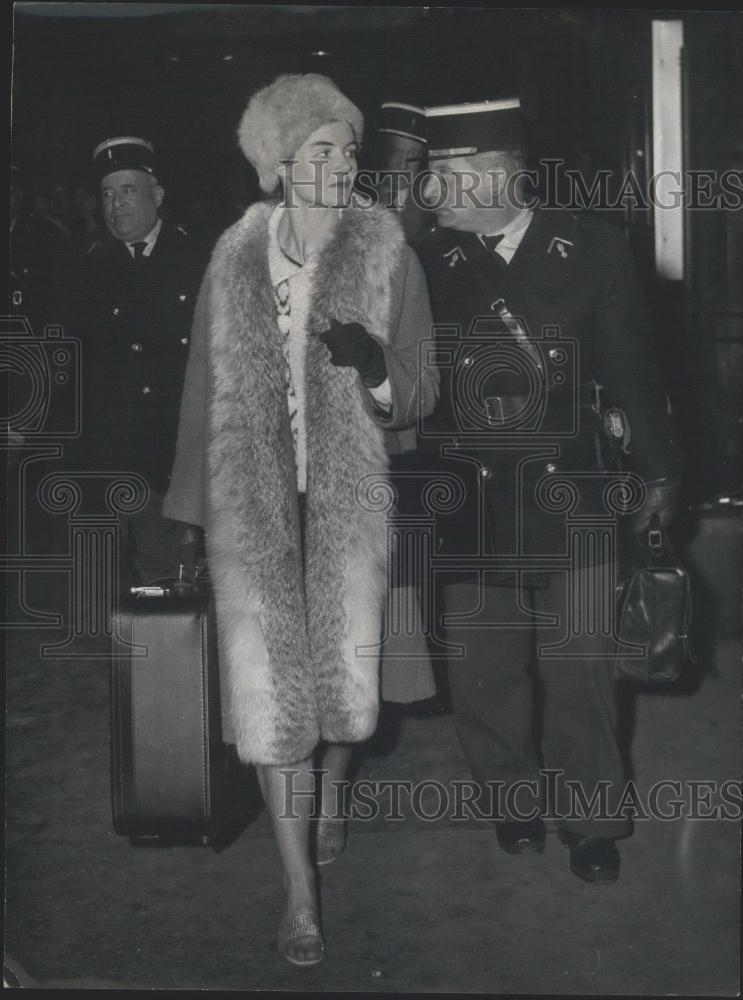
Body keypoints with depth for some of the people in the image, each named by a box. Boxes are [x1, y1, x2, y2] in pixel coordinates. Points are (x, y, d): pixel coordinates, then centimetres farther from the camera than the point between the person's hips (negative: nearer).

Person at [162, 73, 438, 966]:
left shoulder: (386, 255, -1)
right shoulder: (233, 262, 4)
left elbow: (420, 393, 0)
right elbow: (208, 392, 10)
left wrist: (376, 369, -23)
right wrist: (188, 510, 13)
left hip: (348, 498, -1)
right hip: (253, 504, 1)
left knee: (347, 669, 1)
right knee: (269, 680, -3)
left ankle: (329, 792, 39)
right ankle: (300, 888, 9)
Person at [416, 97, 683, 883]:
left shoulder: (589, 249, -4)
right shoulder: (430, 263, -2)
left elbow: (630, 366, 3)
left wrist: (656, 471, 7)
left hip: (570, 500, -1)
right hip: (470, 505, 1)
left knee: (578, 670, 6)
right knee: (484, 674, 9)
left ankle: (591, 821, 25)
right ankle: (513, 802, 32)